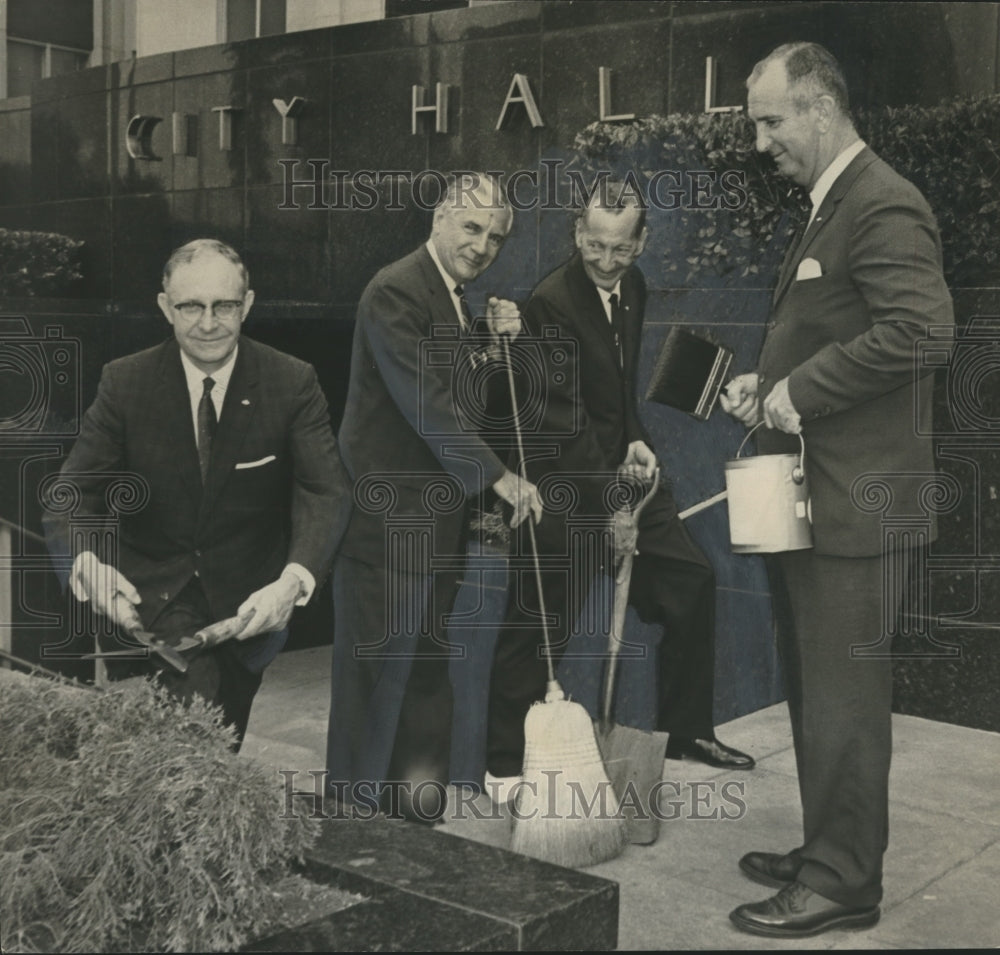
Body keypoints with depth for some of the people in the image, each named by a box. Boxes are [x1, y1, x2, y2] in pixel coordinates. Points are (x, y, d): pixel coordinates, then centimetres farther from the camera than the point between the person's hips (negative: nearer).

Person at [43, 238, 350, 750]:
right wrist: (86, 561, -32)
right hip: (150, 594, -1)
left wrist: (294, 579, -36)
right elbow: (73, 491, -8)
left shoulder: (293, 382, -10)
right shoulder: (124, 382, -8)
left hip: (247, 604, 1)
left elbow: (326, 492, -16)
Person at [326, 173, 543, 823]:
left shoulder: (460, 302, 17)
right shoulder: (395, 293, -13)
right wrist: (498, 477, -23)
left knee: (427, 658, 12)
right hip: (389, 508, -9)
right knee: (378, 654, 0)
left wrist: (494, 343, 1)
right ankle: (356, 801, 12)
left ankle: (415, 794, 21)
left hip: (440, 510, 9)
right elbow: (425, 402, -22)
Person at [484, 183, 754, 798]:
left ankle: (685, 729, 25)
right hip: (564, 481, -8)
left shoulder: (632, 288, 6)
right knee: (540, 620, -6)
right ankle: (505, 761, 8)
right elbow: (564, 417, -22)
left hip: (620, 469, 8)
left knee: (692, 581, 9)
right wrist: (607, 506, -21)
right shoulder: (553, 303, -19)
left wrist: (635, 439, 3)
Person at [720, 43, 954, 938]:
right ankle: (826, 852, 31)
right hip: (810, 492, 10)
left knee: (842, 698, -1)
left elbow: (920, 326, -26)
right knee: (815, 689, 17)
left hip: (853, 496, -10)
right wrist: (771, 383, 8)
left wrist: (803, 392, -21)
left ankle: (842, 883, 12)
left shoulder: (884, 206, -14)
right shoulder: (830, 206, 18)